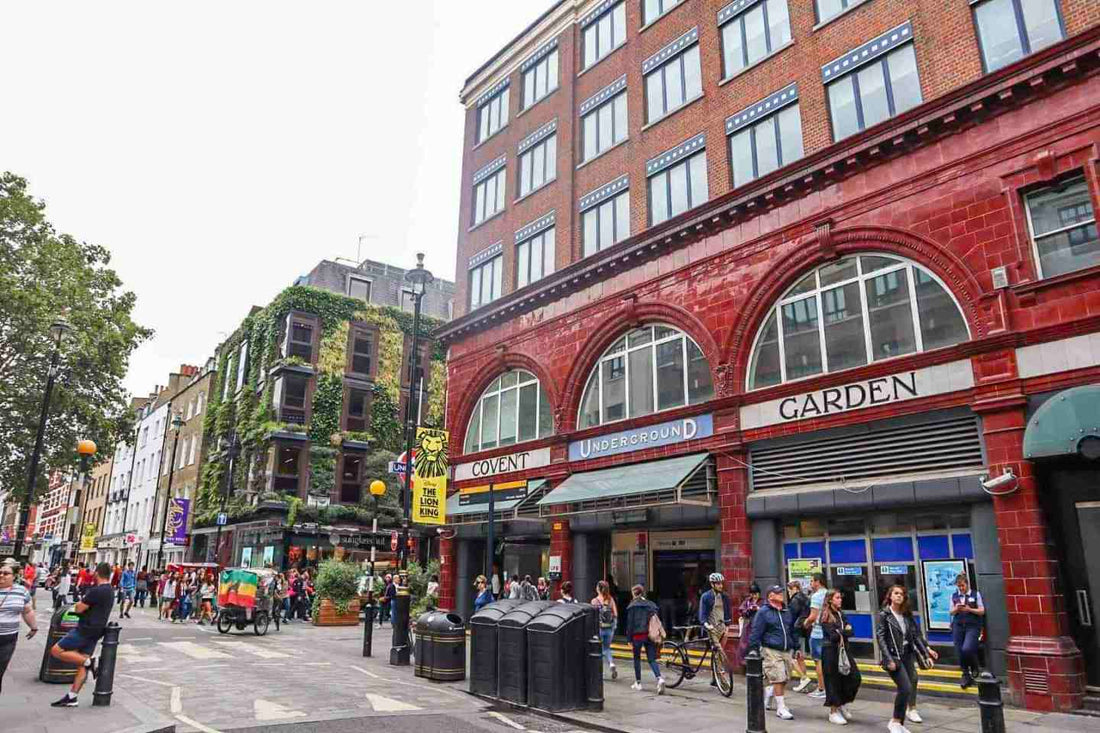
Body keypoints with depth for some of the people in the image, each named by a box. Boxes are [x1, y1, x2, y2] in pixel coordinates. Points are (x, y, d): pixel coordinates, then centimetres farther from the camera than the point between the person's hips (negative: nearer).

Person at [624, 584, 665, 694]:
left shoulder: (632, 606, -5)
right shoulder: (651, 605, 9)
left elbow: (630, 624, -6)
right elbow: (657, 620, 10)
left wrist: (629, 639, -2)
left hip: (638, 635, -4)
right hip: (650, 635, 4)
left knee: (637, 658, 13)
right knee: (652, 659, 5)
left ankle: (638, 683, 19)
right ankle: (660, 679, -17)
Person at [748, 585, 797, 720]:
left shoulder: (786, 612, 14)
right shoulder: (763, 612, -6)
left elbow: (792, 631, 23)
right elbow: (755, 633, -7)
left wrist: (794, 647, 21)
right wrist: (754, 652, -10)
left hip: (786, 651, 7)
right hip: (771, 651, -6)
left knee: (783, 680, 10)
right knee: (778, 680, -7)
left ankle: (766, 698, 32)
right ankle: (781, 709, 4)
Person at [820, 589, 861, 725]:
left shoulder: (841, 614, 11)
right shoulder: (826, 616, -10)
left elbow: (850, 631, 4)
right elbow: (833, 635, -17)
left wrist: (840, 632, -13)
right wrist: (845, 631, -6)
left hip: (843, 649, 7)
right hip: (830, 651, -7)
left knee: (854, 677, 1)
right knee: (834, 680, -1)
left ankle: (842, 704, 23)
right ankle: (833, 712, 11)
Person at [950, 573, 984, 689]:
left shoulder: (976, 594, 1)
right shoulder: (954, 596, 9)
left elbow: (982, 611, 0)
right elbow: (951, 612, 11)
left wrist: (969, 609, -16)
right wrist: (956, 609, -11)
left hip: (973, 626, -3)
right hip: (958, 626, 3)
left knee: (967, 649, -20)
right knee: (960, 652, 1)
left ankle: (975, 667, 12)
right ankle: (966, 676, 16)